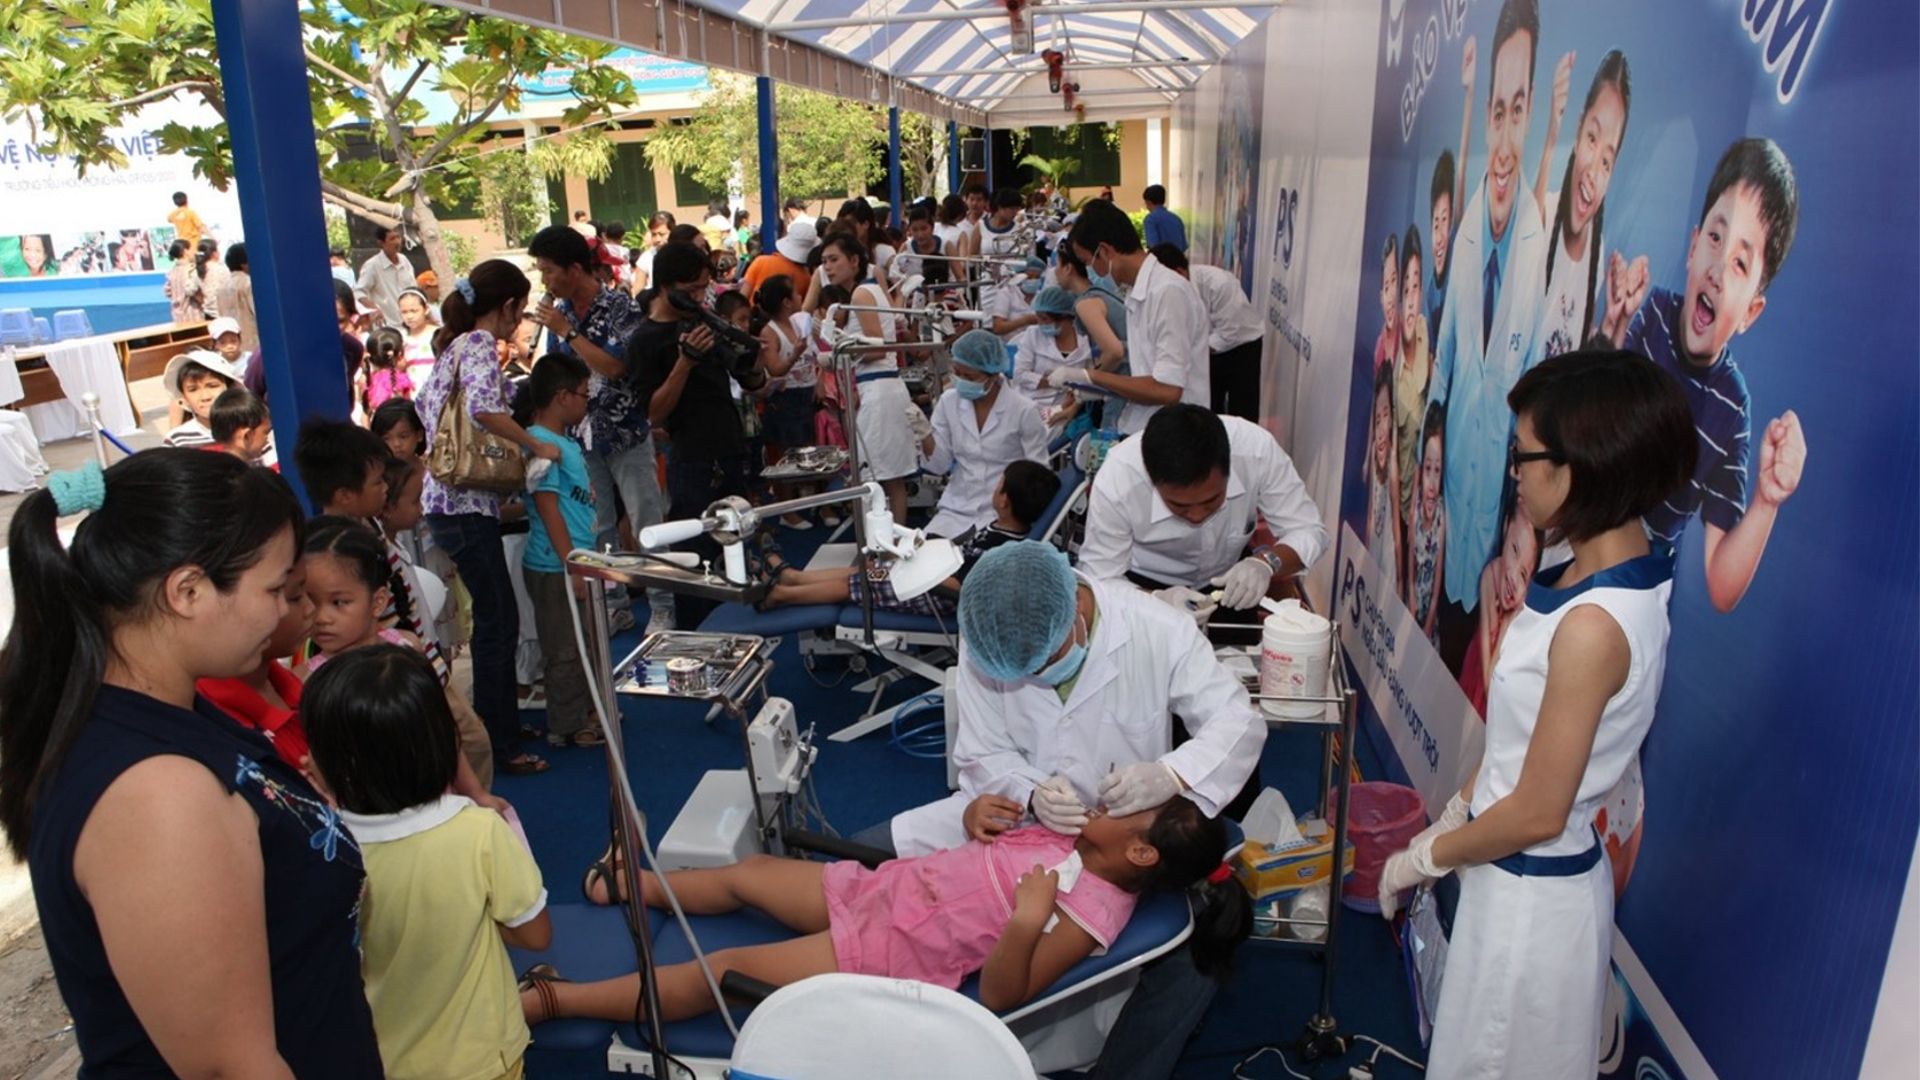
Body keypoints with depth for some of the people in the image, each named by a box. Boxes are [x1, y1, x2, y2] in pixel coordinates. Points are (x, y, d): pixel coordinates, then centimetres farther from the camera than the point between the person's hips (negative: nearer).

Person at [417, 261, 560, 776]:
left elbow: (424, 403, 27)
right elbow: (484, 408, -30)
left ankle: (499, 723, 29)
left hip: (445, 498, 10)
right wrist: (536, 445, -19)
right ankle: (497, 747, 3)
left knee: (493, 617, 18)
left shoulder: (454, 343, 16)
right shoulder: (480, 344, -12)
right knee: (498, 622, -4)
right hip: (466, 504, -10)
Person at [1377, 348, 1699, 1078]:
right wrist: (1454, 814, 11)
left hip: (1532, 897, -8)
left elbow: (1537, 814, -23)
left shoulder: (1593, 625, -30)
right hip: (1525, 880, 8)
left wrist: (1426, 857, -9)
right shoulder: (1608, 576, -2)